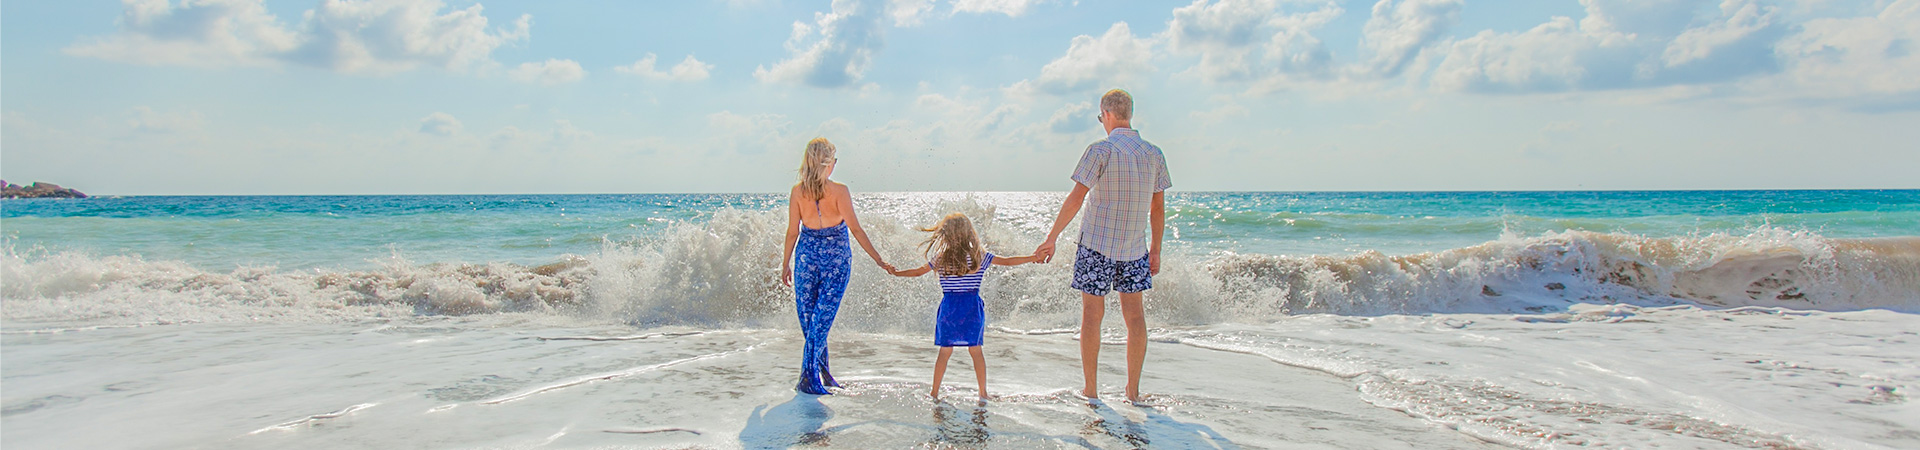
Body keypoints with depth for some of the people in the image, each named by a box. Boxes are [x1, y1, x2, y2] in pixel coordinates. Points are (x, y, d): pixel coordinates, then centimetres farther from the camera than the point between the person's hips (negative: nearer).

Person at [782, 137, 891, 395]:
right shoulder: (839, 191, -12)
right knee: (823, 316, 1)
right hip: (837, 256, -2)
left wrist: (786, 264, 12)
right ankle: (808, 377, -2)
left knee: (807, 314, 14)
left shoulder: (797, 192, -4)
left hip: (808, 253, 2)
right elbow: (855, 229, -13)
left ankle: (822, 370, 21)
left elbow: (793, 232, 1)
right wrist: (878, 260, -7)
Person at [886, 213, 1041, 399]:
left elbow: (918, 272, 10)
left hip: (949, 308, 0)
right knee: (975, 350, 7)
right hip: (972, 308, 0)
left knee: (945, 352, 7)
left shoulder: (941, 259, -1)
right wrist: (1034, 258, 15)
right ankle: (983, 393, 12)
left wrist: (896, 273, 26)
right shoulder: (980, 256, -1)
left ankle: (935, 392, 12)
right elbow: (1007, 262, 4)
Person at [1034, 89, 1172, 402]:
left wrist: (1051, 239, -11)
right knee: (1134, 313, 9)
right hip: (1135, 247, 4)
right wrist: (1155, 250, 17)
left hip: (1097, 244, -4)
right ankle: (1133, 390, 11)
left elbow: (1076, 198, -15)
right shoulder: (1154, 154, 4)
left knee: (1092, 314, 4)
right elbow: (1158, 206, 8)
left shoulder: (1101, 150, -11)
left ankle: (1090, 390, 8)